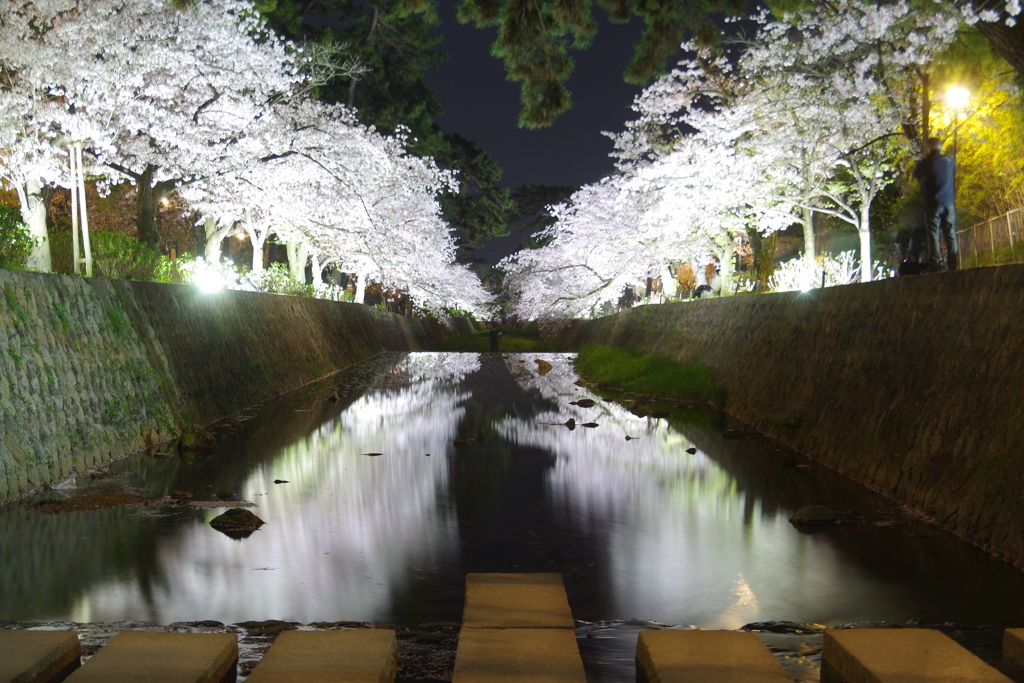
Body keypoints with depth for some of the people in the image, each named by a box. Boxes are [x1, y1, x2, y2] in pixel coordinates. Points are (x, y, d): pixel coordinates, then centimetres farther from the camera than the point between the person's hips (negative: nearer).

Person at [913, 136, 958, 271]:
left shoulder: (925, 163, -9)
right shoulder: (949, 160, 5)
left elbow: (917, 175, 8)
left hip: (932, 203, -4)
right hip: (949, 202, 4)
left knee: (933, 233, -2)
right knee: (950, 233, 9)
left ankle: (935, 263, -8)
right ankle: (953, 262, 10)